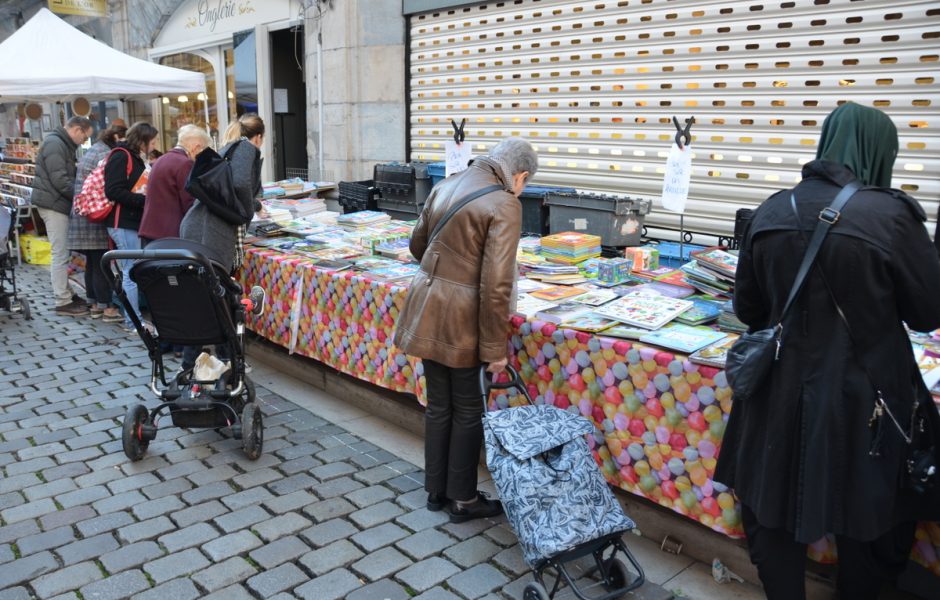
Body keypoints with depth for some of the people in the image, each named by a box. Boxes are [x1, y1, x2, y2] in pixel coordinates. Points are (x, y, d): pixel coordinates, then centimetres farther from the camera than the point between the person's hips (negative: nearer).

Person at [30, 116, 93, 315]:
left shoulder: (62, 144, 18)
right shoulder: (54, 144, -15)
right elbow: (59, 180, -22)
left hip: (57, 202, 10)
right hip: (53, 203, -10)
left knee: (62, 253, 15)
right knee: (60, 254, -7)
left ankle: (65, 293, 23)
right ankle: (62, 302, -3)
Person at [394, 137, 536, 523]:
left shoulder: (446, 186, 8)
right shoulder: (504, 205, -15)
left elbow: (417, 246, 19)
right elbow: (496, 285, -20)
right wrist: (495, 347, -14)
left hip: (426, 310, 7)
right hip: (460, 320, -7)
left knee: (438, 404, 19)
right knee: (468, 411, 10)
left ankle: (436, 491, 32)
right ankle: (462, 500, 25)